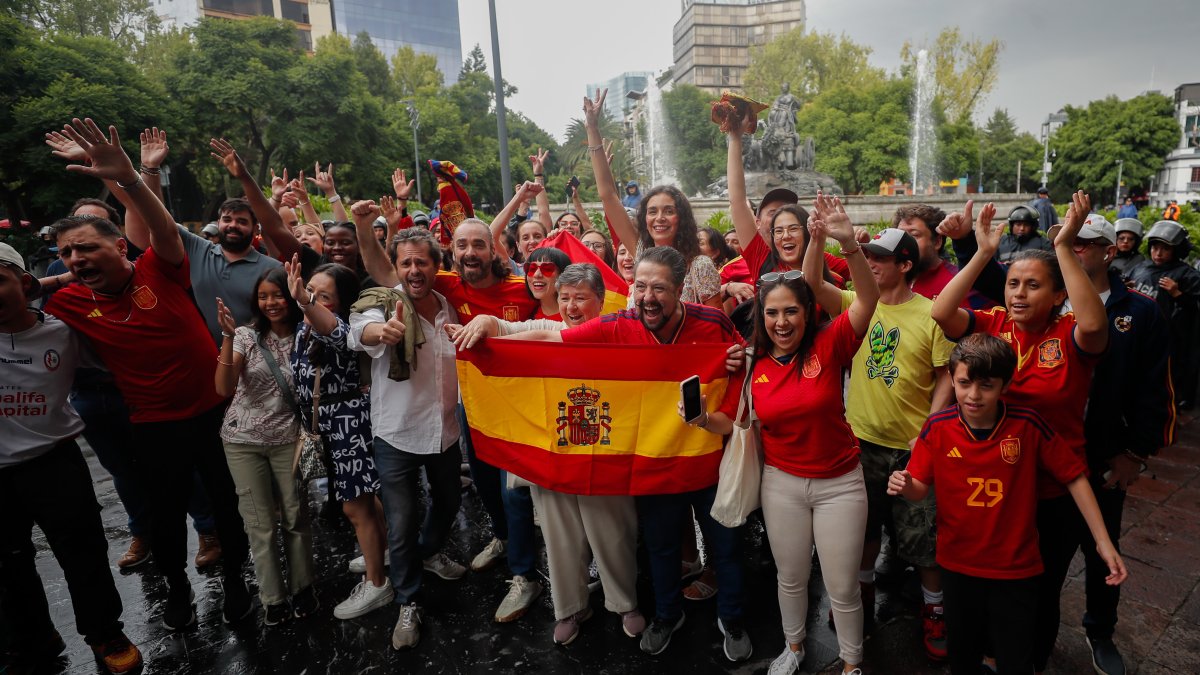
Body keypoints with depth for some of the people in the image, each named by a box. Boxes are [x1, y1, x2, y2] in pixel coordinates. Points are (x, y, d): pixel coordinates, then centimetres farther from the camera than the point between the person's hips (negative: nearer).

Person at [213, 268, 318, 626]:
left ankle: (302, 588, 26)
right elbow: (224, 389, -18)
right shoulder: (247, 335, -7)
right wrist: (228, 336, -26)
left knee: (294, 517, 7)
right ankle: (273, 598, 23)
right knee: (260, 523, 8)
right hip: (243, 440, 0)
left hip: (287, 439, 0)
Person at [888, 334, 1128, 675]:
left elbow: (1073, 477, -5)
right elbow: (921, 487, -5)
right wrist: (905, 486, -28)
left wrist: (1103, 541, -6)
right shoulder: (937, 428, -13)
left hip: (1016, 569, -1)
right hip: (957, 565, 1)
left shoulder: (1028, 425, -16)